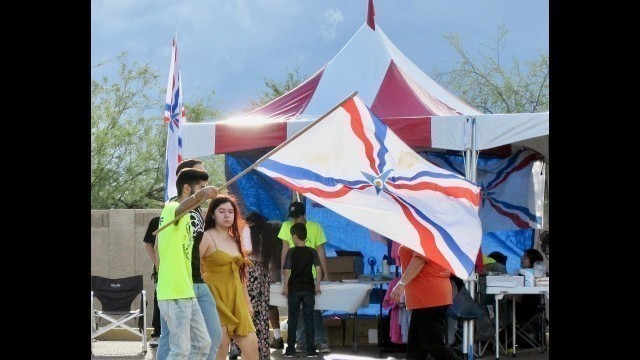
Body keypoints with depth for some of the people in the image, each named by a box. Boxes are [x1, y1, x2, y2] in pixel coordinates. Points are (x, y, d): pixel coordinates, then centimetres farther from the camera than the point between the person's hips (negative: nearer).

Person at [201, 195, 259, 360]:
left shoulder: (234, 239, 17)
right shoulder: (207, 237, -7)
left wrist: (247, 302, 21)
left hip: (236, 300, 8)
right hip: (217, 298, -8)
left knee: (251, 344, 3)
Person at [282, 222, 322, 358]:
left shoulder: (291, 252, -7)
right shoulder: (312, 252, 0)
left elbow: (287, 272, -10)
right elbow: (318, 269, -5)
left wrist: (285, 287, -1)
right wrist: (317, 286, 4)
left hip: (294, 289, -2)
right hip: (309, 289, 2)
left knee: (292, 320, 5)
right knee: (309, 320, 4)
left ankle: (290, 350, 7)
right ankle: (310, 351, 2)